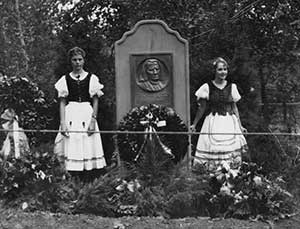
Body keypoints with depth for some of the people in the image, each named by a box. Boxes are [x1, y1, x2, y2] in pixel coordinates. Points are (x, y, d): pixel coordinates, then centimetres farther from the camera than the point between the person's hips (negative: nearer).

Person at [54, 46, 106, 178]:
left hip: (87, 115, 0)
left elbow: (95, 101, 5)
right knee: (72, 151, -4)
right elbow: (62, 103, 6)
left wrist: (93, 119, -6)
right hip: (71, 116, 0)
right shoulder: (65, 79, 8)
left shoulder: (92, 78, 6)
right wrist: (63, 122, -4)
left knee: (89, 147, -3)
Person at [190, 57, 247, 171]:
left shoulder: (232, 86, 7)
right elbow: (202, 108, 6)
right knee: (213, 152, -9)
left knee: (231, 152, -2)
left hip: (230, 123, 3)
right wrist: (194, 124, 7)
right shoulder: (207, 87, -1)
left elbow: (234, 107, 14)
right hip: (213, 123, -2)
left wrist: (240, 126, 12)